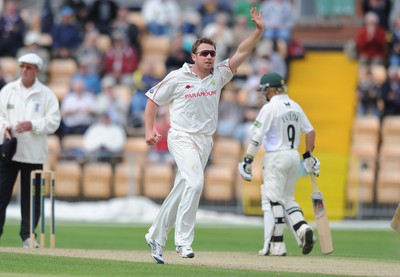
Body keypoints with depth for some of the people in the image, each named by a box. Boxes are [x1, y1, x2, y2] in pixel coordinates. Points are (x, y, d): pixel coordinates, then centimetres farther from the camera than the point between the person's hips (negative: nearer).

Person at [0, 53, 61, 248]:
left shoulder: (46, 95, 3)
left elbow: (53, 121, -3)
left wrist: (32, 125, -17)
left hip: (34, 153, -1)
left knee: (31, 196, 1)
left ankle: (27, 235, 8)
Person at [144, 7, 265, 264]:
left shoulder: (218, 75, 8)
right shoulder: (177, 78, -3)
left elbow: (242, 52, 0)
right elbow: (153, 99, 6)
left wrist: (259, 30, -12)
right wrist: (150, 130, -5)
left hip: (205, 142, 5)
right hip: (182, 137, -5)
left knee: (182, 191, 8)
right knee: (195, 181, -26)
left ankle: (156, 237, 22)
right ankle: (183, 240, -24)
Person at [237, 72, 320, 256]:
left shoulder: (270, 108, -11)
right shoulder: (295, 106, 11)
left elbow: (257, 137, -15)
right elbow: (310, 131, 13)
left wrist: (247, 161, -14)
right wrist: (308, 156, 19)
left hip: (276, 157, -7)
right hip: (294, 156, 7)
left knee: (273, 200, -4)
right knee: (287, 199, 17)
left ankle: (276, 245, -6)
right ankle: (303, 228, -5)